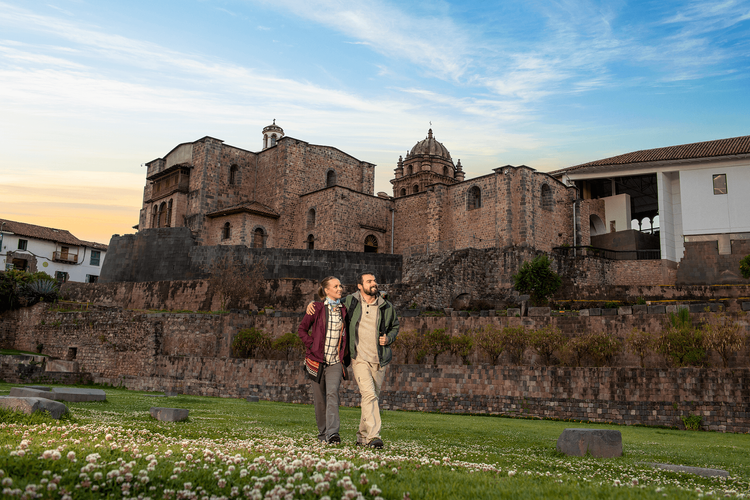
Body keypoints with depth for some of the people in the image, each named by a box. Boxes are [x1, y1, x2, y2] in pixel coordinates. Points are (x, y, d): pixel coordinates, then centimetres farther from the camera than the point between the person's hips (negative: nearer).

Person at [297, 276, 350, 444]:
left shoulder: (344, 309, 6)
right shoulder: (317, 308, -2)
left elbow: (347, 333, 19)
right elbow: (302, 329, 6)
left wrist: (346, 354, 8)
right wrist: (311, 345, -6)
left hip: (336, 361, 1)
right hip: (318, 359, -1)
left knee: (332, 393, -17)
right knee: (319, 398, 7)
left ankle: (332, 433, -21)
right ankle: (322, 432, 24)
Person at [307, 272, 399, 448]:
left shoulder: (386, 307, 4)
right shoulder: (350, 302, -1)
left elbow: (395, 326, 20)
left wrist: (389, 338, -1)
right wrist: (312, 303, -2)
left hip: (379, 361, 3)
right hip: (359, 359, -3)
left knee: (372, 397, 10)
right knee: (369, 395, -18)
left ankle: (362, 436, 24)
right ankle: (373, 436, -17)